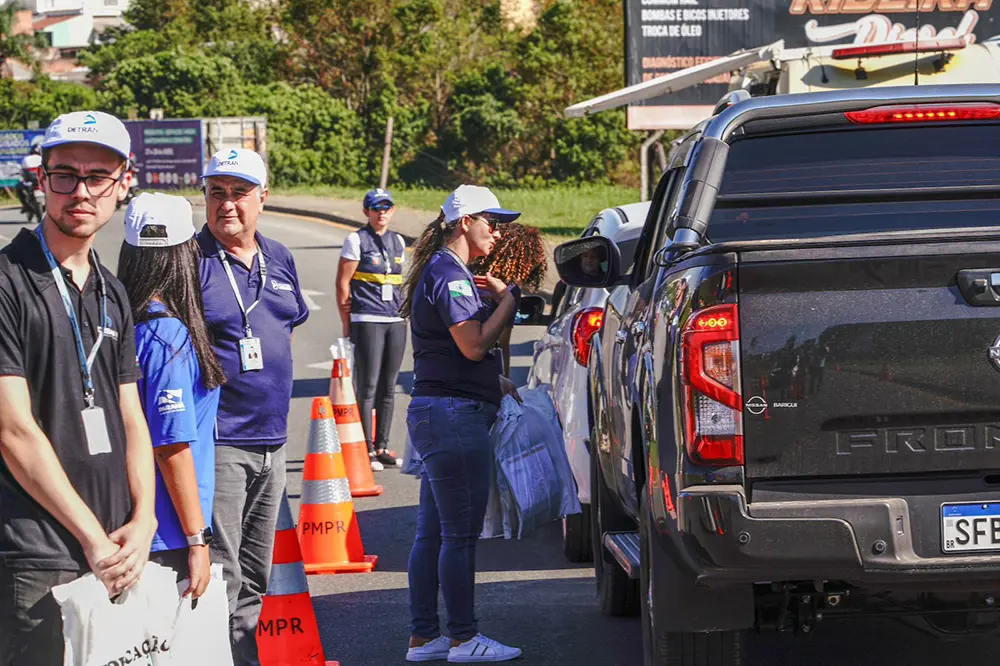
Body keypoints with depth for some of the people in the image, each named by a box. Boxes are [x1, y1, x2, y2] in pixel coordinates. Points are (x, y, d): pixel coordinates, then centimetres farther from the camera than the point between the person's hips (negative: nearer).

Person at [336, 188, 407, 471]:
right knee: (368, 386, -6)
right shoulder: (356, 240, -3)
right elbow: (342, 283, -4)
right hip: (367, 320, -6)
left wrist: (403, 314, 12)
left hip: (396, 322, 6)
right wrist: (347, 326, -5)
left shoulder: (398, 241, 15)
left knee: (388, 387, 8)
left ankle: (381, 447, 16)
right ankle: (366, 450, -2)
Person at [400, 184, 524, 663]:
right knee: (460, 533, -4)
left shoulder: (440, 272, 20)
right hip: (455, 413, -11)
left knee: (433, 532, 12)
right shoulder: (449, 274, -13)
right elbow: (474, 344, -19)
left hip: (435, 412, 11)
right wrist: (508, 297, -9)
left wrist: (495, 381, 17)